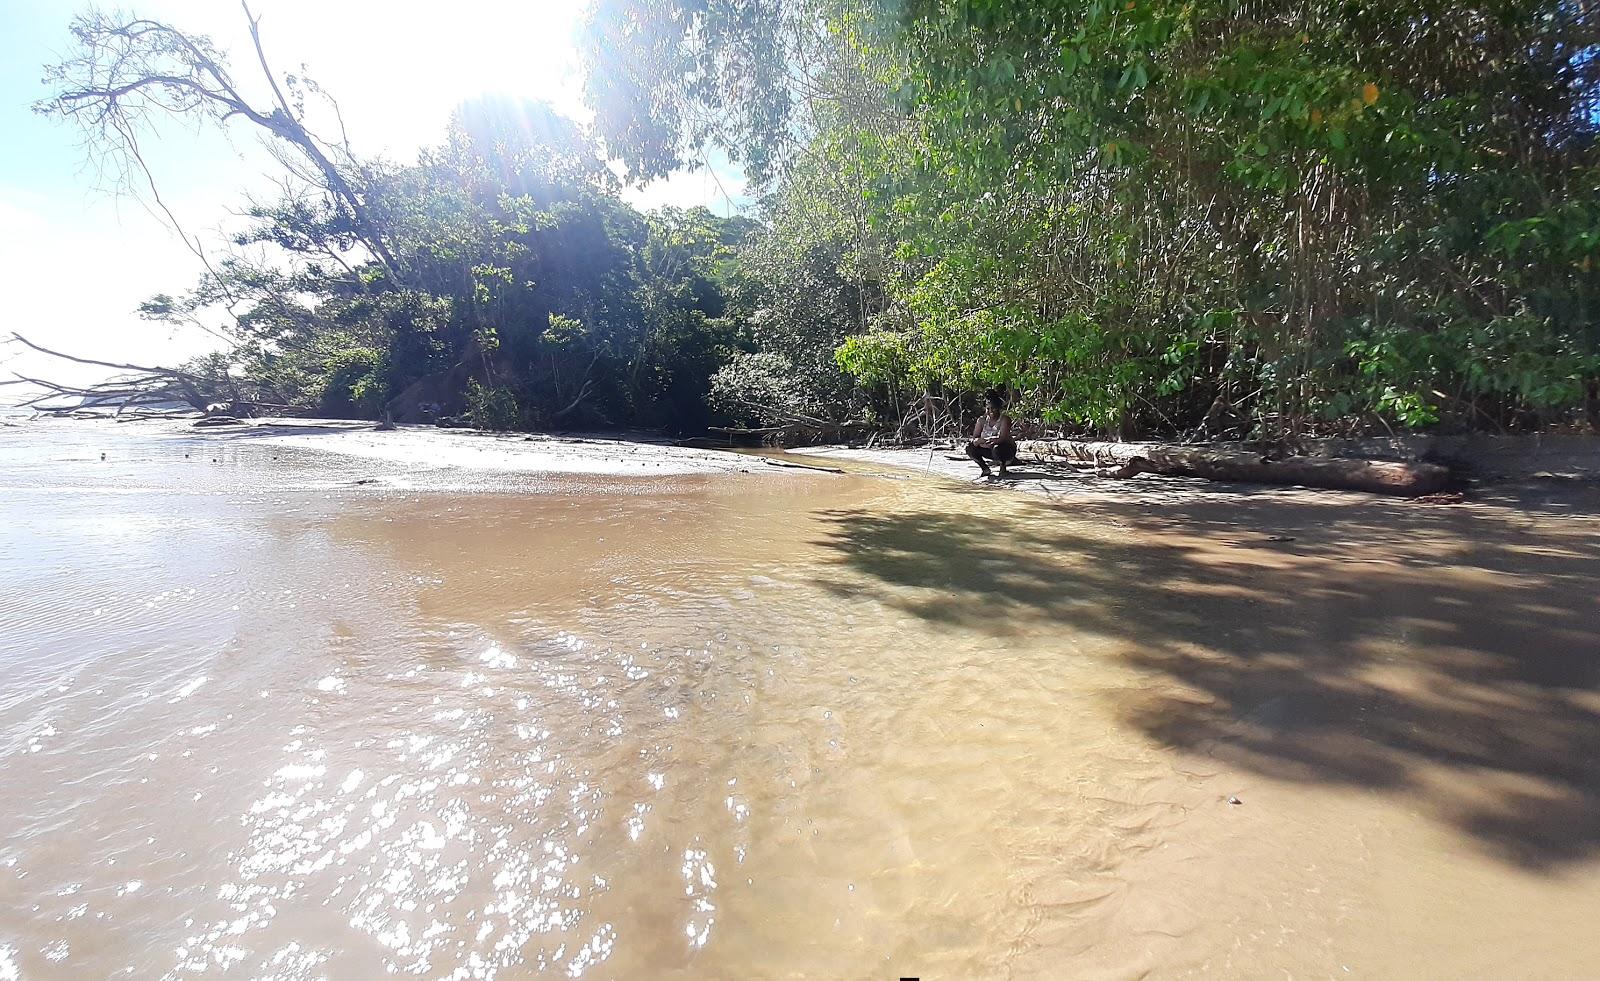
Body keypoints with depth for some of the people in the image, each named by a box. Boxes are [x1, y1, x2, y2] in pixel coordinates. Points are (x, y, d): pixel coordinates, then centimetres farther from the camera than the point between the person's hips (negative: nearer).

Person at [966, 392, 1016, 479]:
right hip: (990, 450, 5)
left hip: (1007, 450, -5)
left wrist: (982, 440, -33)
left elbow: (1002, 439, -32)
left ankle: (1003, 469, -7)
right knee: (970, 447, -14)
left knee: (997, 448, -37)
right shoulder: (982, 420, -5)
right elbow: (974, 439, -11)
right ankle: (985, 469, 4)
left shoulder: (1004, 419, -19)